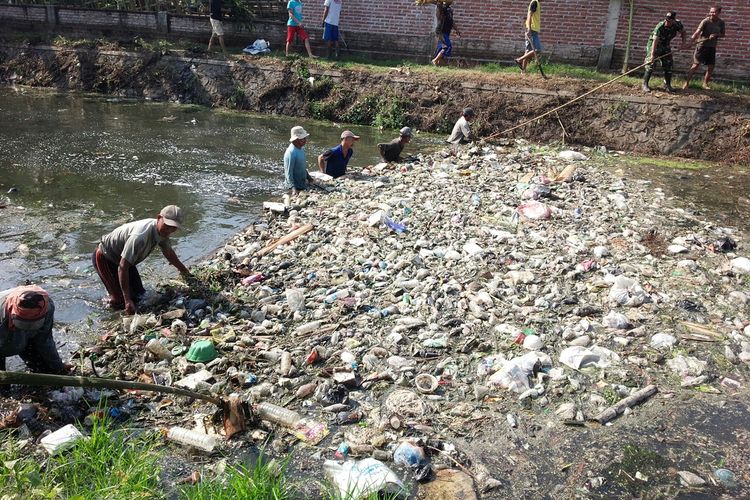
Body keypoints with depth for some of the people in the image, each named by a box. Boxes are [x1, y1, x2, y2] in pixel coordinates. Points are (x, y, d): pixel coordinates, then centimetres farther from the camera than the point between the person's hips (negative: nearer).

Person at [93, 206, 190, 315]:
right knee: (121, 301, -14)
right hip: (104, 258, -8)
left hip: (124, 258, 9)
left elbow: (169, 253, 10)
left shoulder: (162, 230, -12)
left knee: (139, 294, 8)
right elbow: (122, 267, -39)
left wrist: (184, 270, 21)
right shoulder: (140, 236, -41)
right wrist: (127, 301, -40)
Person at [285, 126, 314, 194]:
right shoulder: (291, 153, -24)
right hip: (296, 186, -9)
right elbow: (288, 172, -26)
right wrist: (293, 188, -34)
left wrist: (309, 177, 24)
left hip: (302, 184, 9)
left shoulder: (301, 149, 4)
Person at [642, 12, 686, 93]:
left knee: (668, 65, 3)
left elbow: (683, 32, 7)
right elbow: (655, 41, -34)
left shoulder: (677, 24, -14)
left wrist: (683, 42, -9)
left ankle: (667, 85, 12)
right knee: (650, 64, -15)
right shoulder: (659, 27, -29)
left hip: (665, 46, 5)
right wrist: (652, 55, -41)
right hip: (653, 45, -5)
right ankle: (645, 84, -8)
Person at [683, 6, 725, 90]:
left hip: (712, 47, 5)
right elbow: (698, 30, -26)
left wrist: (715, 35, -12)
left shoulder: (721, 23, 2)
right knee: (696, 65, -10)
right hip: (702, 45, -5)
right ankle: (687, 82, -5)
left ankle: (705, 84, 22)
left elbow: (723, 34, 10)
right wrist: (694, 36, -47)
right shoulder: (705, 21, -12)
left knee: (710, 67, 6)